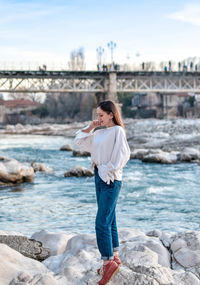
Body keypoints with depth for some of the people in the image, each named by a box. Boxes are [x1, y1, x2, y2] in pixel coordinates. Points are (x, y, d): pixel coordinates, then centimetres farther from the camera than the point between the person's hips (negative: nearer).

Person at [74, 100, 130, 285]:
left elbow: (121, 155, -17)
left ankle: (109, 262, -3)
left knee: (102, 222, -11)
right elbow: (79, 141, 19)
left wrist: (108, 172, -15)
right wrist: (90, 127, 8)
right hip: (99, 177, 9)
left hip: (111, 180, -9)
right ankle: (114, 259, 24)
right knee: (109, 220, 14)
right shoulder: (100, 133, 13)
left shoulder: (118, 131, -10)